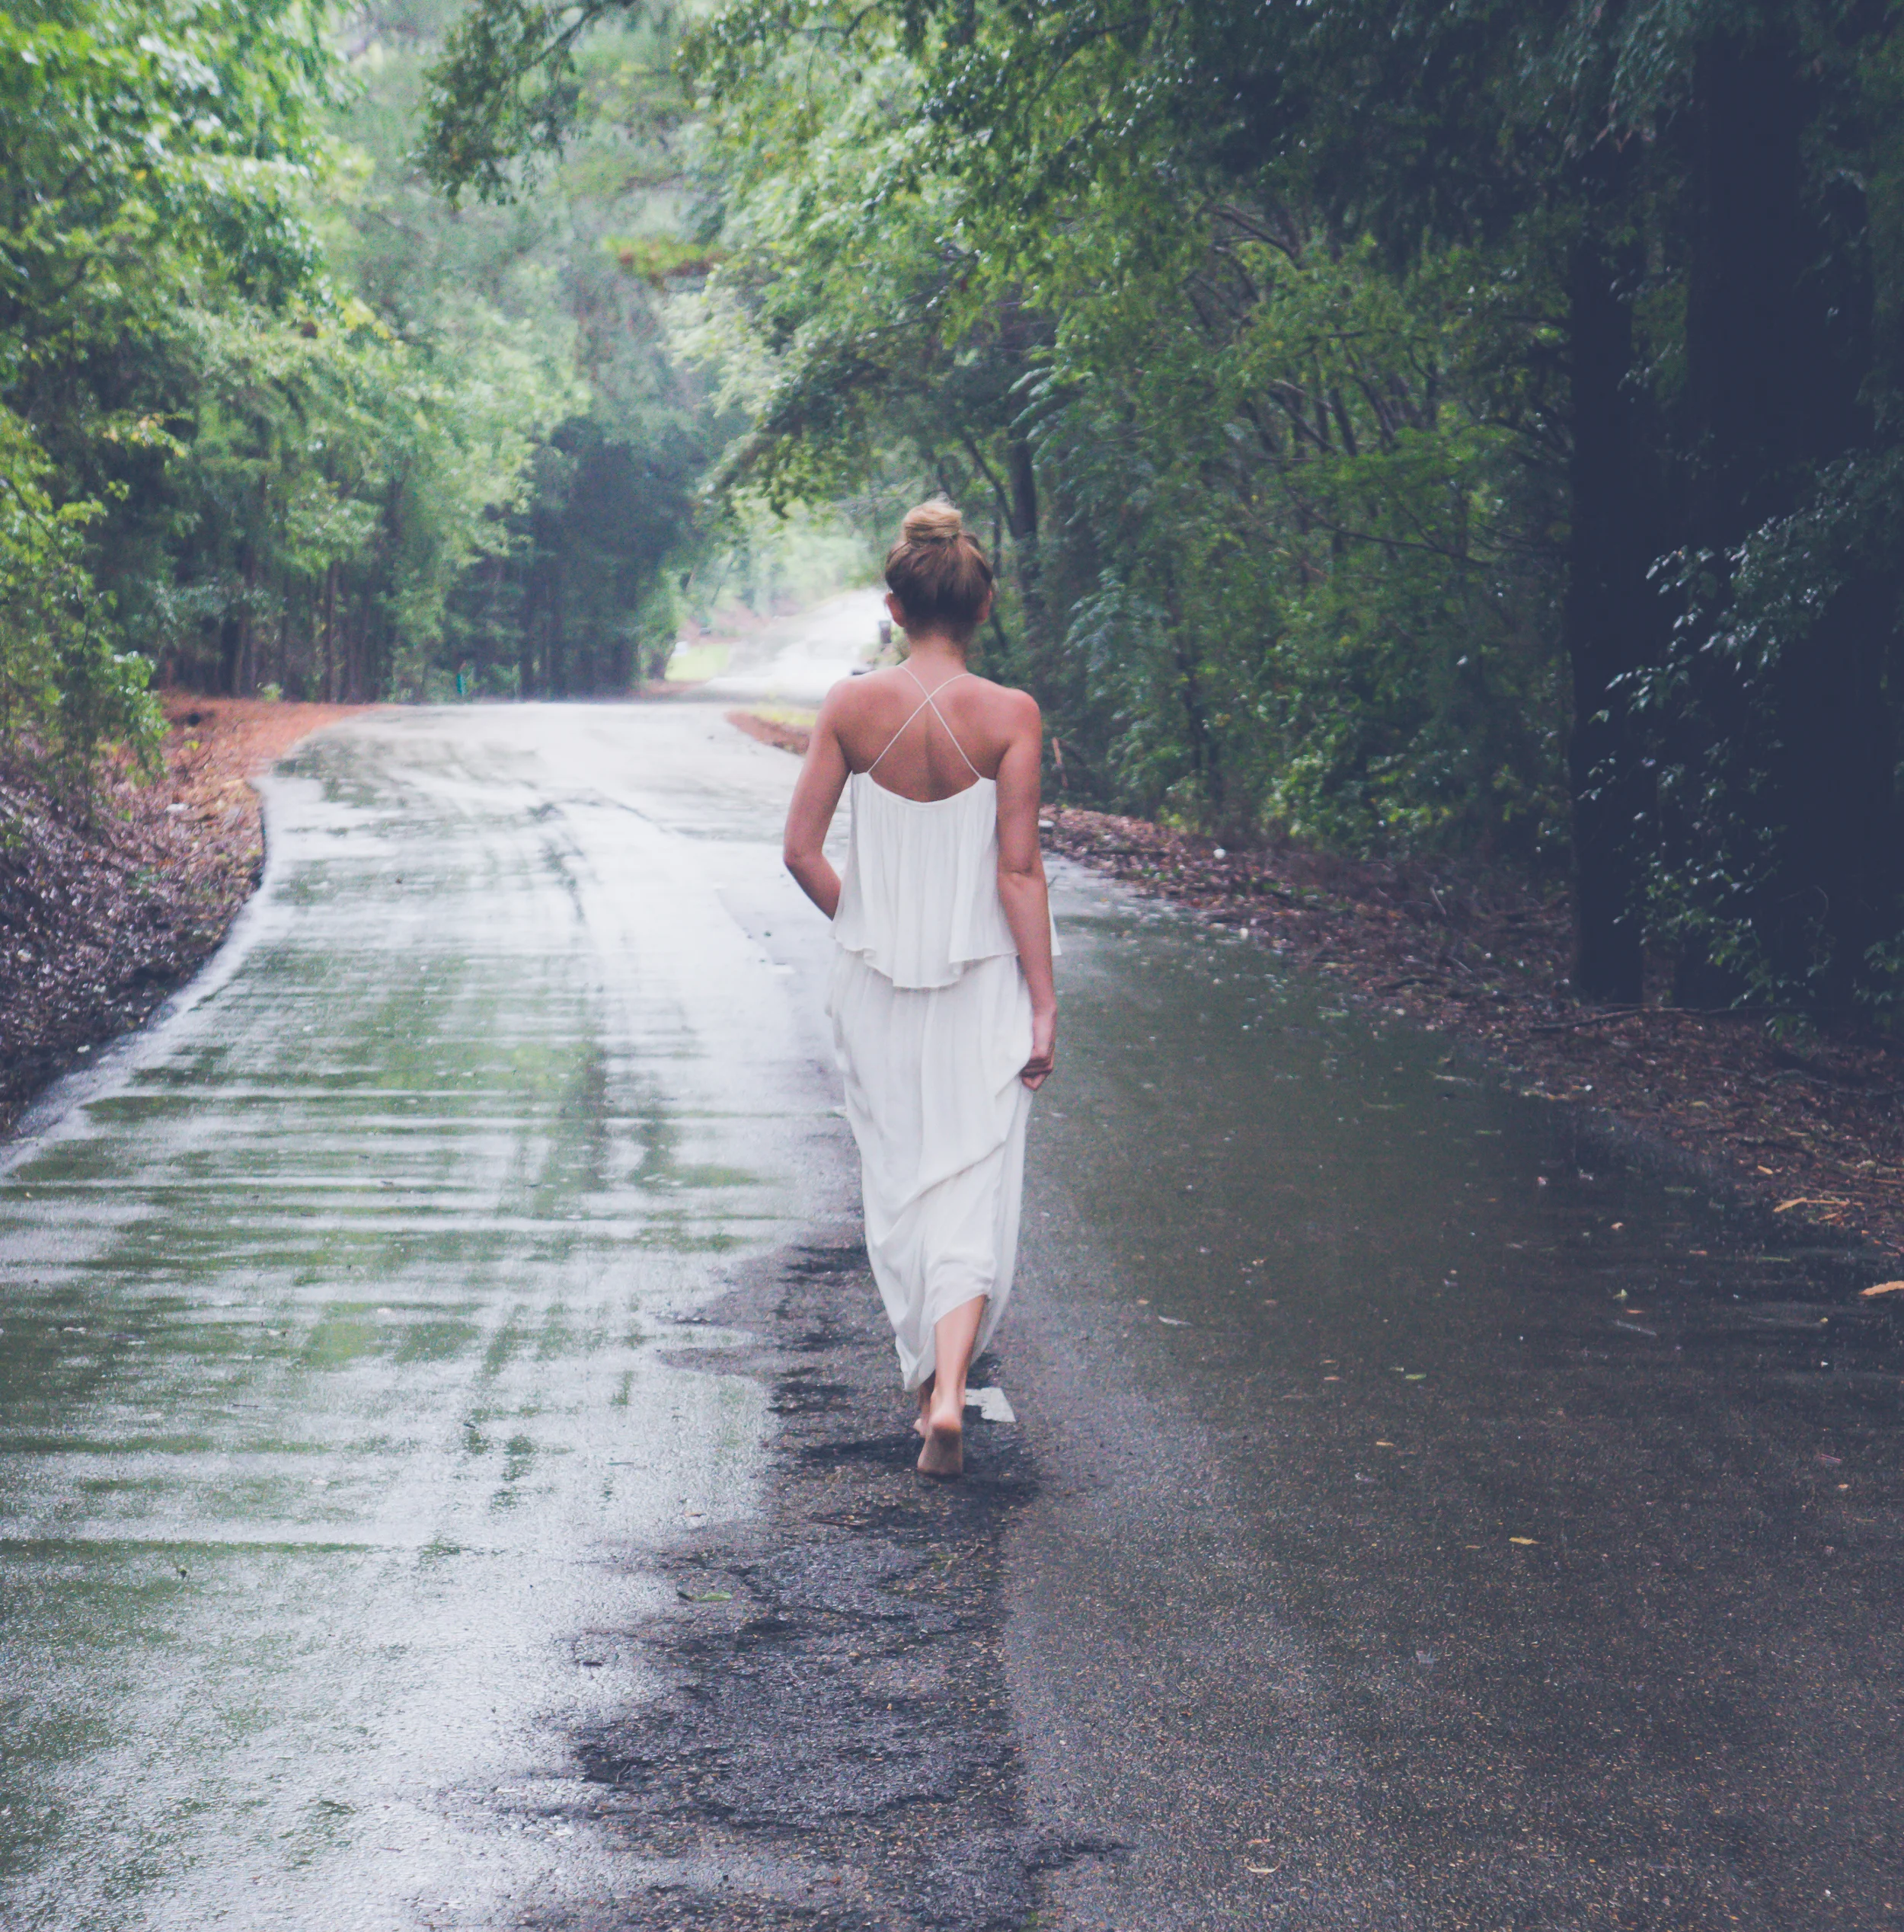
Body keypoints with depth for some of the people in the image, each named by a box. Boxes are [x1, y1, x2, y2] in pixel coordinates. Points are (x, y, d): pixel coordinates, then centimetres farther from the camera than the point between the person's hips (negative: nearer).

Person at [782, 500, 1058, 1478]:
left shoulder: (850, 707, -6)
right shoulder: (1010, 716, -11)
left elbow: (801, 850, -3)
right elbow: (1018, 872, -11)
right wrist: (1045, 1003, -5)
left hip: (874, 983, 2)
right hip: (982, 984, -2)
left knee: (897, 1186, 17)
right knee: (974, 1186, 3)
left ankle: (928, 1383, 30)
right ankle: (950, 1395, -12)